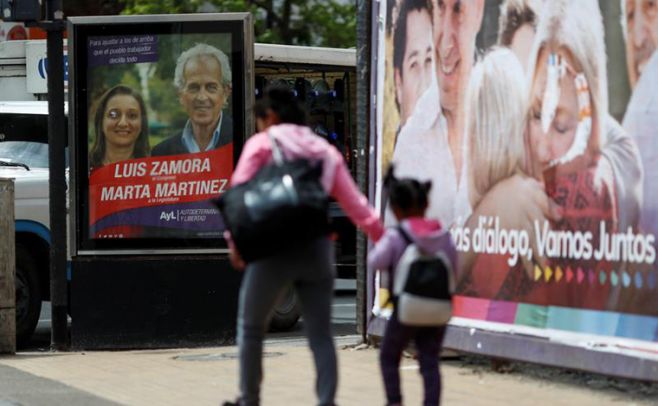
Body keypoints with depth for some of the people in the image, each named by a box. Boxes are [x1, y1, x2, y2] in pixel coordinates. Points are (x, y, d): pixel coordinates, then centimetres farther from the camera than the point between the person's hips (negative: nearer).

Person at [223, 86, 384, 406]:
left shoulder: (261, 144, 4)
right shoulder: (325, 151, 16)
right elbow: (354, 202, 11)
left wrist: (235, 237, -9)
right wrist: (383, 236, 15)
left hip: (275, 247, -3)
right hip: (317, 247, 3)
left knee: (250, 326, 14)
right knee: (320, 334, 6)